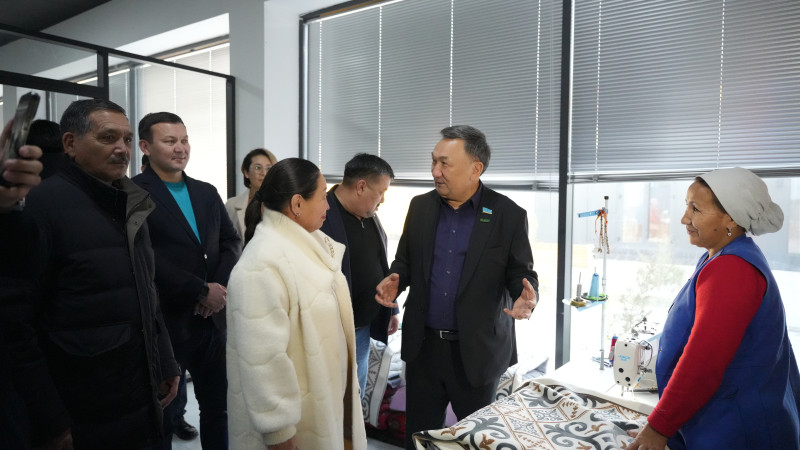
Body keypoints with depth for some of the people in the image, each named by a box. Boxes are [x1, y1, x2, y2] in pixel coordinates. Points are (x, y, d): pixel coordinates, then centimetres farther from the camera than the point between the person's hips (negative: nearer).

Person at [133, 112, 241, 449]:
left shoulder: (207, 192, 11)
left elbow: (231, 241, 8)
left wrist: (220, 286, -8)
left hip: (211, 318, 6)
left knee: (218, 404, 17)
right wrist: (201, 291, -17)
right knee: (164, 412, 14)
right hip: (164, 321, -5)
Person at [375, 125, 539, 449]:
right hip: (423, 346, 3)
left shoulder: (508, 215, -8)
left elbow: (522, 273, -3)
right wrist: (395, 280, -10)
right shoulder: (420, 206, 3)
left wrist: (526, 296, -24)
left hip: (477, 351, -3)